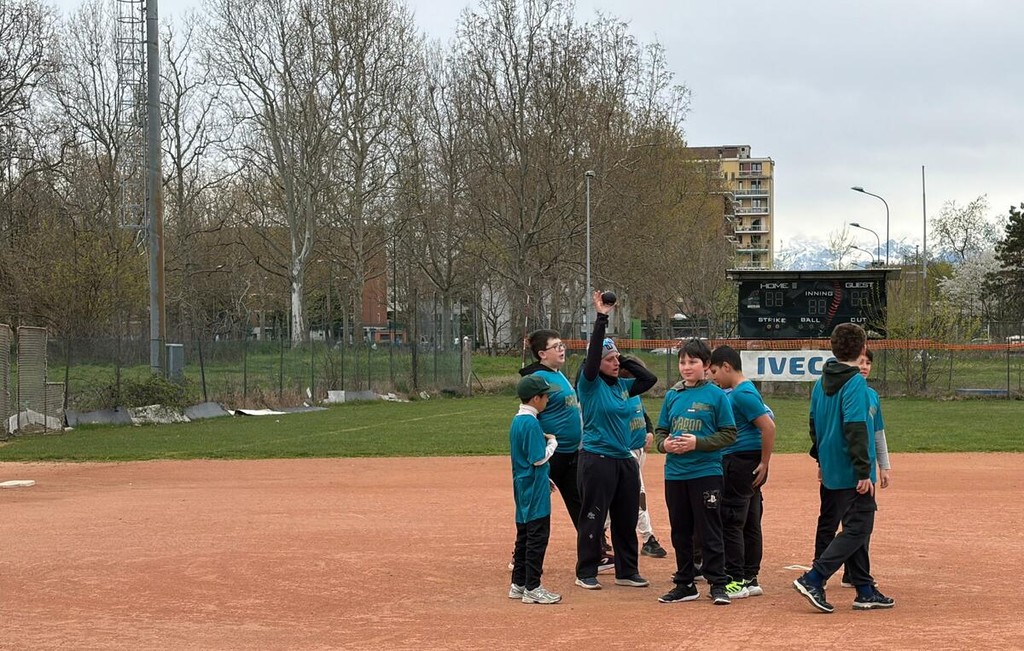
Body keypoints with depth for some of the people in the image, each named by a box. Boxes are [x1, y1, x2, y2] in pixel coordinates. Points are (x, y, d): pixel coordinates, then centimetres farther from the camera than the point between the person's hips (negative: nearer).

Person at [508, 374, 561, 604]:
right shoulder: (531, 423, -18)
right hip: (535, 491, -10)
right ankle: (532, 588, -4)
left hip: (522, 490, 10)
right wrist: (552, 442, -4)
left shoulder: (516, 421, 11)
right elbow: (538, 458, -18)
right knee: (538, 538, -5)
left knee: (524, 537, 14)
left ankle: (518, 585, 19)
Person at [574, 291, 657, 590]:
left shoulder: (622, 385, 11)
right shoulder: (590, 384, -7)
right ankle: (586, 573, 7)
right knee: (593, 517, -1)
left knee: (627, 518, 12)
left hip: (625, 459, 7)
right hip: (597, 459, -7)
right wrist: (601, 318, -22)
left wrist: (625, 361, 4)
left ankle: (627, 571, 21)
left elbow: (650, 378, 11)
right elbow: (592, 355, -20)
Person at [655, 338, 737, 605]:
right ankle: (684, 585, 22)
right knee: (680, 532, 12)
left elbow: (729, 434, -6)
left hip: (706, 472, -5)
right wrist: (664, 443, -7)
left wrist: (698, 443, -17)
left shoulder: (716, 395, -4)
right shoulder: (672, 395, 10)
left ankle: (718, 585, 6)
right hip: (675, 473, 5)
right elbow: (660, 431, 15)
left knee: (710, 532, -1)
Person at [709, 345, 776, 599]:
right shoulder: (734, 392, 17)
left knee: (730, 522, -7)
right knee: (750, 524, 12)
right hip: (747, 465, 10)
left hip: (740, 462, -10)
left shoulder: (743, 393, -14)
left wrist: (764, 464, -17)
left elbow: (769, 427, -21)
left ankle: (736, 581, -5)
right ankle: (750, 580, 17)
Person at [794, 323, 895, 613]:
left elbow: (814, 423, 17)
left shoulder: (822, 382, 9)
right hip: (852, 472, -9)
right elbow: (855, 430, -21)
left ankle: (865, 591, 17)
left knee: (856, 527, 14)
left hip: (831, 469, 9)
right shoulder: (855, 383, -15)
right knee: (857, 529, -4)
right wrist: (864, 472, -20)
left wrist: (821, 460, 25)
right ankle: (813, 579, -12)